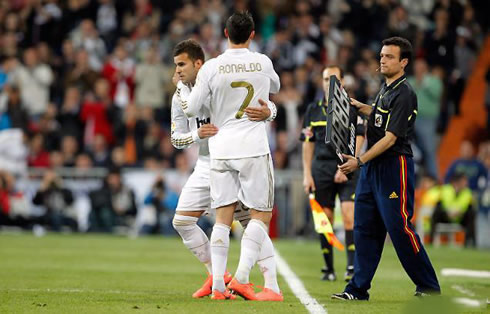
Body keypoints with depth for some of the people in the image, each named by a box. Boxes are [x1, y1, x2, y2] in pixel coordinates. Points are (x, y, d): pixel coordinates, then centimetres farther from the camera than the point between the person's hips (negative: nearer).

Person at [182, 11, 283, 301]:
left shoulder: (212, 68, -4)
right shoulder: (263, 63, -1)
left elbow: (191, 109, -1)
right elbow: (276, 87, 22)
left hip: (221, 148, 2)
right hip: (253, 148, -2)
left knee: (223, 216, 6)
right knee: (261, 214, 5)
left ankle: (218, 285, 2)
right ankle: (241, 277, -9)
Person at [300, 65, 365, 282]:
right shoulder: (313, 110, 11)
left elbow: (358, 140, -4)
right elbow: (307, 143, 13)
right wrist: (307, 174, 6)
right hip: (321, 168, 3)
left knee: (349, 217, -15)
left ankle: (352, 267, -15)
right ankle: (329, 268, 10)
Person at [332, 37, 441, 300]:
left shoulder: (404, 94, -15)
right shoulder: (385, 88, 13)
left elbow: (390, 138, -20)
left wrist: (360, 161, -22)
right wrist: (362, 108, 20)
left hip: (395, 166, -9)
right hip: (372, 167, 9)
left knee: (399, 228, -6)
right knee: (365, 227, 7)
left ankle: (429, 287, 4)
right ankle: (358, 288, 10)